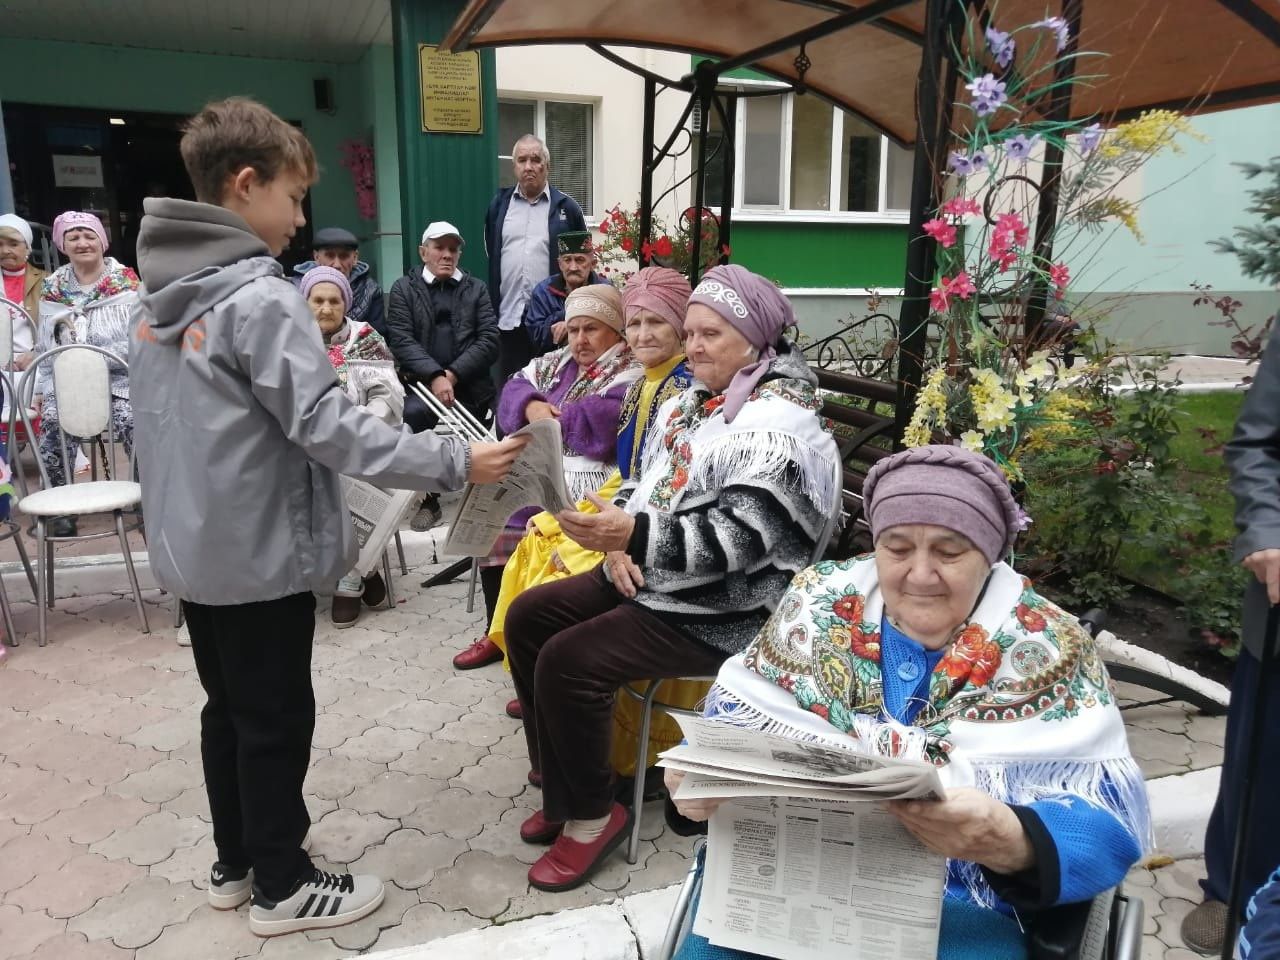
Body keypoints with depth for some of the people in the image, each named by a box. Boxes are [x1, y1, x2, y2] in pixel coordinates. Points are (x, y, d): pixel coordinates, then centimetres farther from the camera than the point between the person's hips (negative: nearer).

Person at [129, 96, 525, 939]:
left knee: (228, 707, 20)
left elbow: (184, 420, 14)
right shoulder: (260, 298, -20)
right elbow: (329, 426, -25)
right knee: (276, 719, 6)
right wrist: (456, 462, -22)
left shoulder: (161, 291, 8)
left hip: (193, 545, 9)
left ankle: (236, 863, 35)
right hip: (259, 551, -8)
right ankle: (283, 887, 22)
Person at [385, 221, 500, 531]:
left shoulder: (476, 289, 14)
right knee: (414, 412, -31)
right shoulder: (403, 288, 10)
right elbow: (401, 340, -4)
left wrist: (453, 374, -14)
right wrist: (435, 375, -20)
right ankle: (428, 499, -15)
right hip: (422, 382, -2)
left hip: (468, 385, 2)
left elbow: (489, 341, 1)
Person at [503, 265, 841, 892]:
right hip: (648, 577, 10)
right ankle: (562, 787, 15)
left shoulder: (777, 427, -18)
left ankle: (592, 814, 2)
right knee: (527, 617, 3)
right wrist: (617, 539, -4)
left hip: (720, 610, -10)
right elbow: (643, 482, 16)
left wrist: (635, 535, -37)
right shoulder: (689, 401, 11)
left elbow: (737, 539, -27)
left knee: (568, 660, -22)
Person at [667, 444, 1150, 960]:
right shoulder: (821, 602, 4)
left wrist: (1008, 842, -29)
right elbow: (735, 718, 7)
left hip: (953, 905, 1)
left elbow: (1109, 821, -8)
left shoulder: (1048, 651, -2)